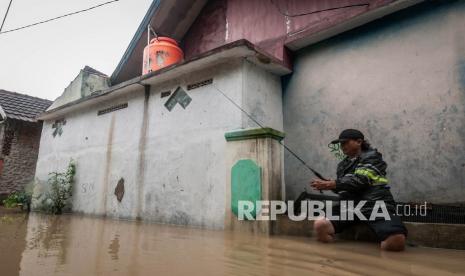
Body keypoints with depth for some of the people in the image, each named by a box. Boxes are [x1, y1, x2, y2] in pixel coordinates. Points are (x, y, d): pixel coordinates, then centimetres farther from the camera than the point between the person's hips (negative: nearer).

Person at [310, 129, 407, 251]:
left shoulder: (372, 157, 4)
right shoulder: (343, 164, 22)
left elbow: (359, 181, -12)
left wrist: (328, 184, -16)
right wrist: (325, 184, 2)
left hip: (376, 206, -4)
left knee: (396, 241, -32)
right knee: (320, 225, -23)